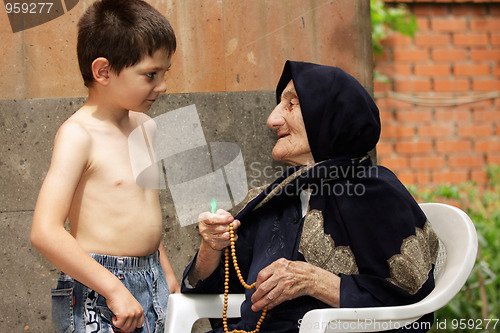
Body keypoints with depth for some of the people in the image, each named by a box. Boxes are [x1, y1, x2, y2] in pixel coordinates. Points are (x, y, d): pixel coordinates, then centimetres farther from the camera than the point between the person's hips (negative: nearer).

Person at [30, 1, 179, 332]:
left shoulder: (144, 127, 9)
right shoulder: (79, 134, -15)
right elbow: (45, 232, -23)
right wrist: (114, 289, -22)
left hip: (152, 284, 7)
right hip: (96, 295, -7)